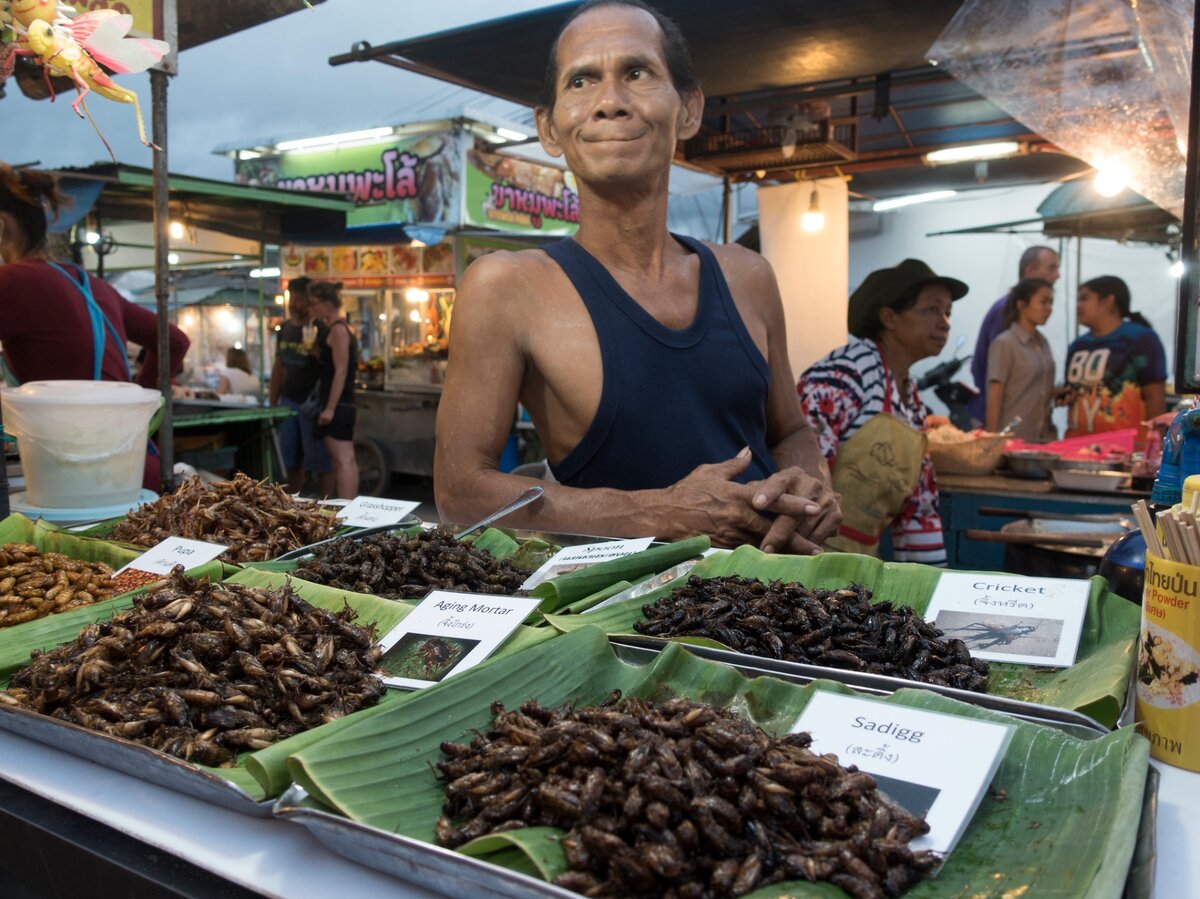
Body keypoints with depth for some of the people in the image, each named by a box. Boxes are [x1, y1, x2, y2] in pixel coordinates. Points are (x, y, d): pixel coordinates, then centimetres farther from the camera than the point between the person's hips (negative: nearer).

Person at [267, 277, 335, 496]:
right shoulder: (285, 328, 13)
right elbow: (279, 367, 19)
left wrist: (313, 349, -29)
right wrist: (272, 403, 16)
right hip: (288, 402, 7)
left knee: (321, 461, -4)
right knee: (291, 461, 13)